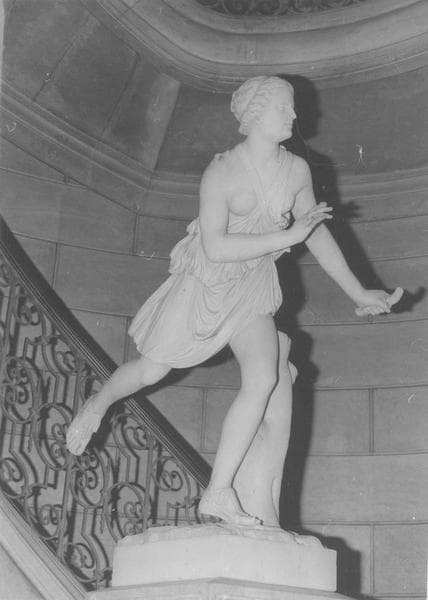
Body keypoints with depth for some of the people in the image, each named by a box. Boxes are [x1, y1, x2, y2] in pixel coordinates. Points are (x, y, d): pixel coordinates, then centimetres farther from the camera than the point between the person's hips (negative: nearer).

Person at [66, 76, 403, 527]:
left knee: (268, 378, -19)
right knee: (151, 371, 9)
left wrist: (358, 293, 6)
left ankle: (219, 493, -13)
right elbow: (215, 247, -29)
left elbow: (317, 234, 5)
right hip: (204, 282, -3)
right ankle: (99, 403, 45)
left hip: (252, 288, 3)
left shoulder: (296, 171, -5)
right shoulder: (220, 174, -21)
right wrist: (287, 236, -30)